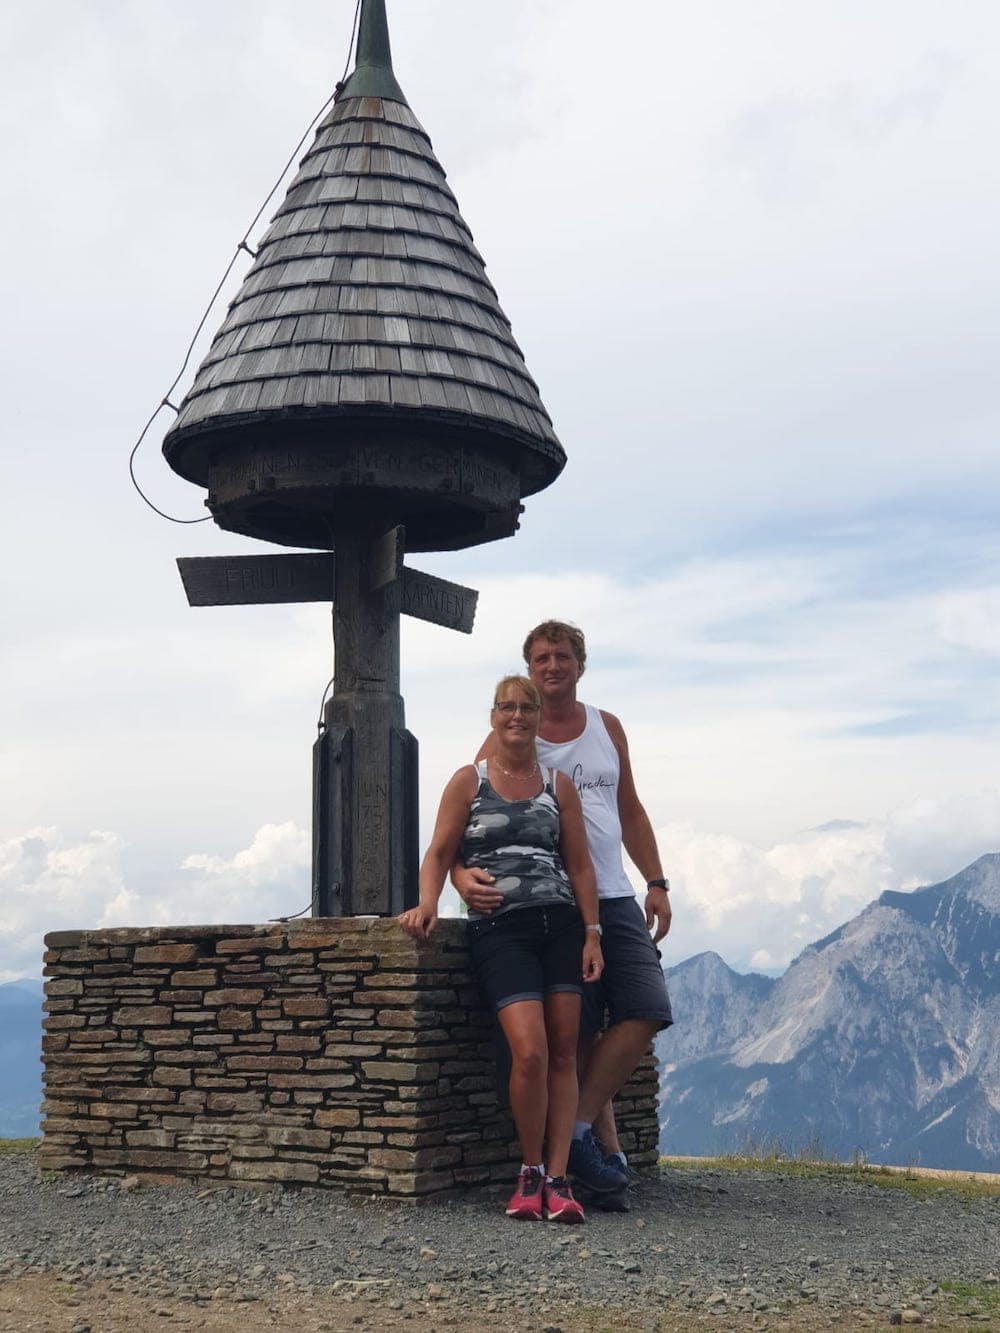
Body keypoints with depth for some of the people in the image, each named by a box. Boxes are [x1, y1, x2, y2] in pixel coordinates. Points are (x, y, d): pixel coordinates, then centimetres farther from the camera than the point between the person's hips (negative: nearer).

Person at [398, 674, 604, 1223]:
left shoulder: (558, 785, 14)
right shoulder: (469, 781, 8)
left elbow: (580, 865, 12)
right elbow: (440, 853, 4)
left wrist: (592, 934, 3)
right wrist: (426, 904, -14)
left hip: (560, 924, 3)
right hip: (498, 928, -3)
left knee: (563, 1054, -3)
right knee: (530, 1051, -17)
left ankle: (556, 1180, 1)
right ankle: (530, 1173, 1)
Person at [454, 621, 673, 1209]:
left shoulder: (608, 728, 13)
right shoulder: (508, 739, 0)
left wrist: (657, 883, 12)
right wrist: (464, 873, -28)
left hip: (615, 898, 5)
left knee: (647, 1012, -7)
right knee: (581, 1032, -5)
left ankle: (577, 1128, -1)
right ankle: (607, 1152, 4)